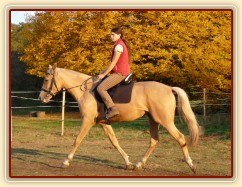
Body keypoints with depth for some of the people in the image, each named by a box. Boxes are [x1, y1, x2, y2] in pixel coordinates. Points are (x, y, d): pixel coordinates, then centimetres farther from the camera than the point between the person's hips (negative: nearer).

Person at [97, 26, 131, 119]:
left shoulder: (119, 46, -14)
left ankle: (113, 109, -27)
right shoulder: (121, 44, 18)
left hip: (120, 73, -11)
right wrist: (104, 71, 15)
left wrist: (103, 74, -9)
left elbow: (113, 63, -16)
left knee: (100, 88, -19)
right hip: (123, 72, 11)